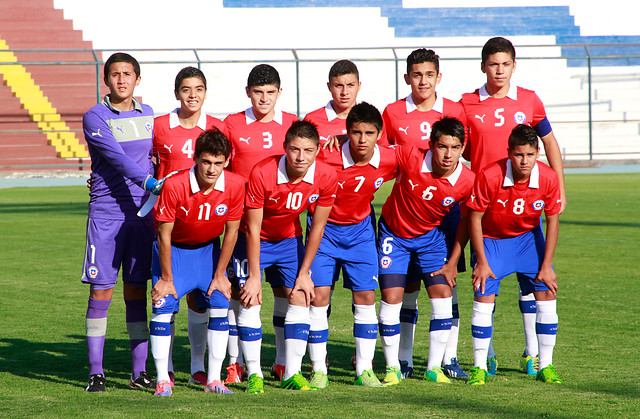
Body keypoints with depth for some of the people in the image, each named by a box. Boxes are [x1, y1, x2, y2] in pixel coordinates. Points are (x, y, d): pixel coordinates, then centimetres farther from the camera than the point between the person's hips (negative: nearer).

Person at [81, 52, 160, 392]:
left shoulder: (148, 114, 12)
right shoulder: (95, 118, -4)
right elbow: (116, 157, -17)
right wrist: (148, 182, -28)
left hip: (142, 214, 4)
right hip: (105, 214, -4)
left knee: (136, 292, 5)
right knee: (100, 292, -3)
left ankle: (139, 371, 9)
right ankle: (95, 373, 3)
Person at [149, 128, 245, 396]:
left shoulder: (235, 185, -22)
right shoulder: (174, 185, -30)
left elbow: (231, 232, -9)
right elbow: (164, 235, -19)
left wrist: (219, 275, -6)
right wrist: (166, 278, -15)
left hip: (209, 249, 2)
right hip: (174, 249, -2)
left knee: (220, 304, -8)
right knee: (163, 307, -12)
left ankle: (213, 380, 2)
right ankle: (163, 380, 0)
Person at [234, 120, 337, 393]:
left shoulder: (326, 178, -21)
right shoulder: (262, 174, -31)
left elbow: (317, 227, -8)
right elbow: (253, 229, -23)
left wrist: (304, 272, -6)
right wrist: (254, 276, -20)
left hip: (290, 240, 3)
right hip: (255, 241, -3)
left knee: (300, 299, -5)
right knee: (250, 301, -12)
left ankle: (292, 373, 2)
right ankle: (254, 374, -4)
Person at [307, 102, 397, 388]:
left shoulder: (389, 161, -15)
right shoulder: (326, 158, -25)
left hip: (360, 229, 3)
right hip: (325, 228, -2)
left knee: (366, 296, -2)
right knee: (319, 295, -10)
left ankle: (364, 369, 8)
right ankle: (318, 370, 1)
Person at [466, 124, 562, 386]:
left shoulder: (548, 178, -21)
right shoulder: (489, 177, -29)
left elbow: (552, 220, -8)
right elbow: (475, 218, -17)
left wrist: (546, 266, -8)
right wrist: (481, 262, -14)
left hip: (528, 237, 3)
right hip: (491, 239, -2)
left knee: (547, 294, -5)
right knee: (484, 298, -13)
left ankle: (545, 366, 7)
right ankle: (479, 368, -1)